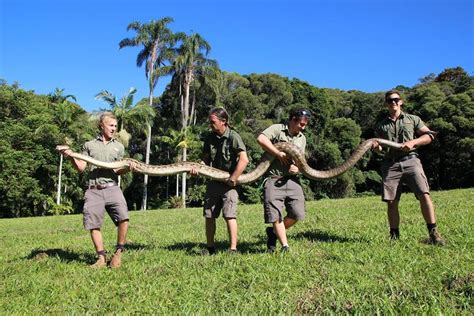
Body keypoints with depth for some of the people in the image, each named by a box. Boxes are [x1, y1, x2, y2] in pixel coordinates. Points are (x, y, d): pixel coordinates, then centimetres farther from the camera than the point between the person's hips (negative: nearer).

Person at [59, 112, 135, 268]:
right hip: (93, 190, 1)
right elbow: (80, 167, 11)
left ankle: (118, 252, -4)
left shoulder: (119, 146, 16)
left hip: (112, 188, -1)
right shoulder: (89, 145, 15)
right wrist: (71, 157, -8)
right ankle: (101, 257, 13)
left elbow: (118, 170, 9)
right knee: (93, 225, -1)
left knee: (123, 217, -20)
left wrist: (128, 168, -13)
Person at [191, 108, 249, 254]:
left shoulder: (233, 137, -13)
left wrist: (233, 179, -19)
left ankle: (233, 249, -5)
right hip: (214, 181, 6)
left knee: (229, 215, -12)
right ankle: (210, 248, 21)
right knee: (209, 215, 8)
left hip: (229, 182, -6)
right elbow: (206, 159, 11)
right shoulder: (210, 138, 5)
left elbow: (244, 160, -21)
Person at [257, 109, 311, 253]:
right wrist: (279, 153, -15)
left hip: (291, 180, 5)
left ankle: (273, 232, 21)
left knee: (297, 214, -2)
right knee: (275, 215, -5)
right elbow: (261, 139, -19)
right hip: (273, 179, -5)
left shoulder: (302, 138, 19)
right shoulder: (277, 129, 0)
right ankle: (285, 246, 8)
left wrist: (297, 168, -6)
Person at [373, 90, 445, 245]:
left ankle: (433, 233, -12)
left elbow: (429, 136, 9)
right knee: (391, 202, -3)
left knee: (424, 194, -18)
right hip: (390, 164, 2)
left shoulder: (413, 119, 15)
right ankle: (394, 236, 7)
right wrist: (376, 147, -6)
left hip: (410, 161, -2)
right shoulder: (381, 125, 19)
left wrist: (413, 142, -8)